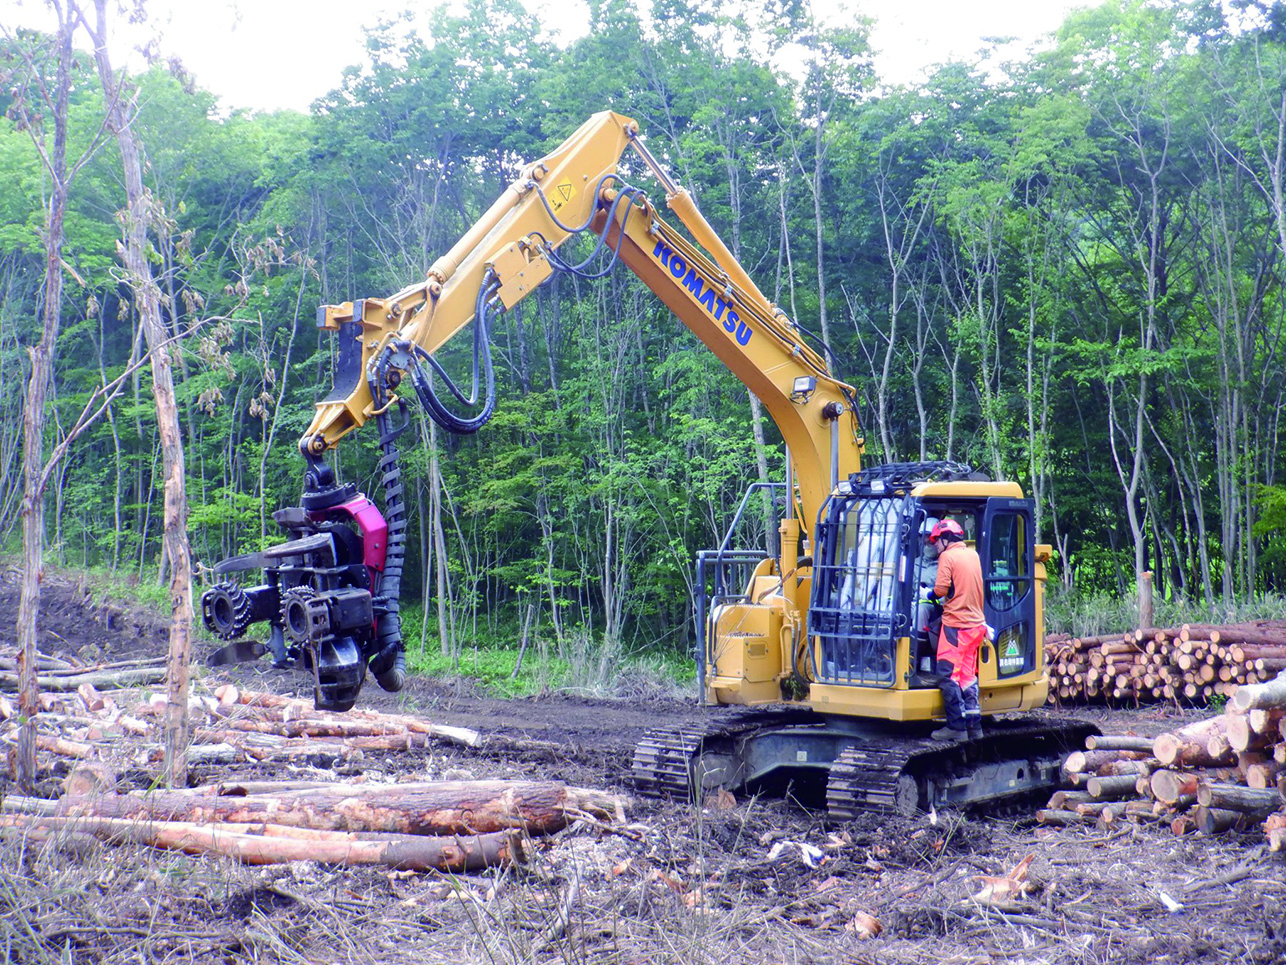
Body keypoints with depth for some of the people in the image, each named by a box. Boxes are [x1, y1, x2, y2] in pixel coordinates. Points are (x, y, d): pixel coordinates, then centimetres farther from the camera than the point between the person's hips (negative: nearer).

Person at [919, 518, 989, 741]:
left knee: (949, 676, -3)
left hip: (955, 624, -8)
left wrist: (928, 595, 4)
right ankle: (974, 724, 14)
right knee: (968, 675, 14)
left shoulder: (948, 556, -9)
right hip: (976, 623, 8)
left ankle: (956, 726, -4)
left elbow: (941, 589, -14)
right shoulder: (973, 555, 12)